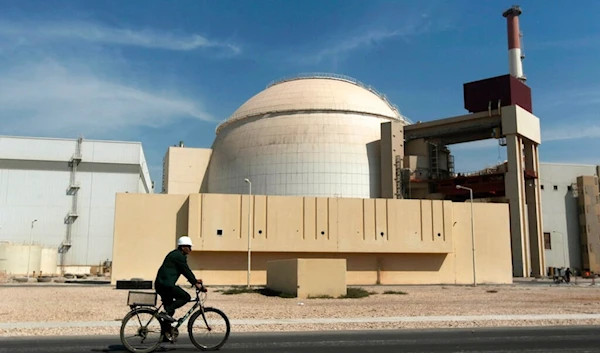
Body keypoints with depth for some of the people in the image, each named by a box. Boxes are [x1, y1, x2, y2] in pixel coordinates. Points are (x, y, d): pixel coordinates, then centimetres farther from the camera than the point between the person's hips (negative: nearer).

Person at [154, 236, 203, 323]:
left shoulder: (175, 254, 21)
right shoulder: (179, 256, -10)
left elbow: (185, 270, 25)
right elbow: (186, 271, -13)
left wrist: (195, 280, 22)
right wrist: (195, 283, -8)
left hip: (160, 284, 11)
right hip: (166, 284, -11)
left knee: (169, 308, 16)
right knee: (186, 297, -9)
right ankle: (166, 312, -15)